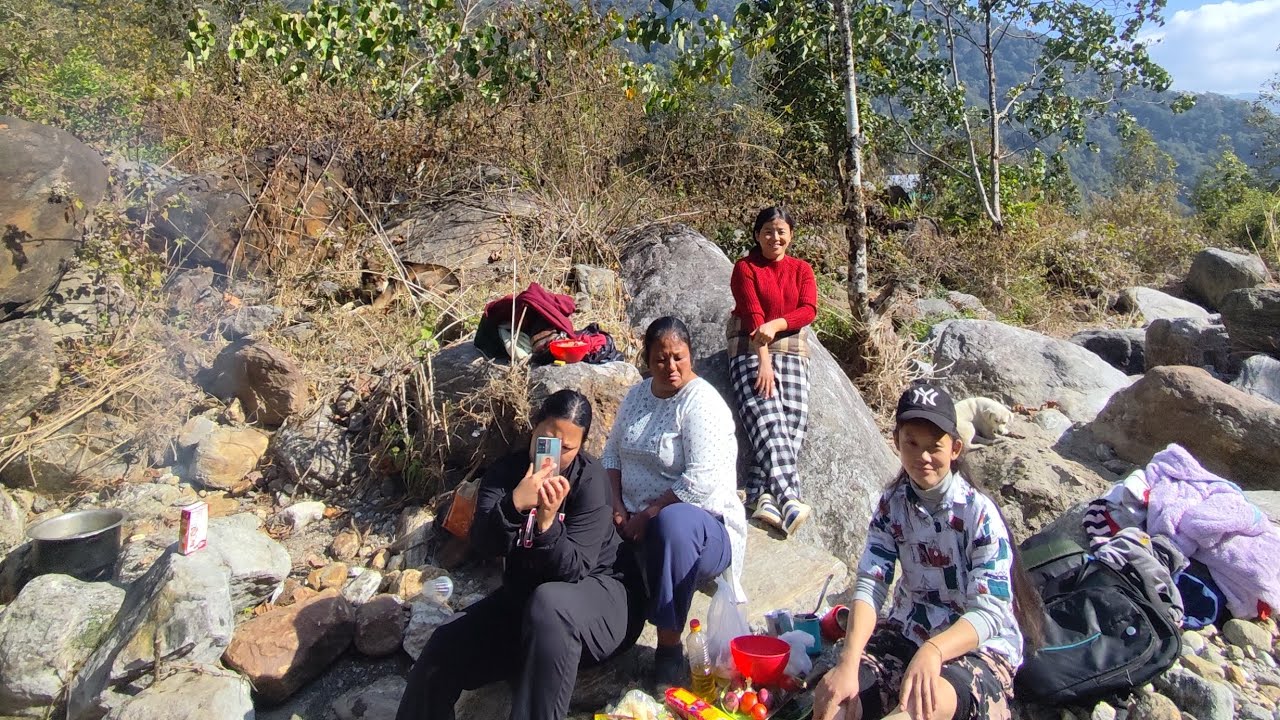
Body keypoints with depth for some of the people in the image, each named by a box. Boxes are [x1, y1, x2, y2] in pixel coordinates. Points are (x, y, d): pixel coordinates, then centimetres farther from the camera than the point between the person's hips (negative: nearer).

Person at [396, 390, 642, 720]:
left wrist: (547, 522, -40)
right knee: (445, 647, -12)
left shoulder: (591, 480, -16)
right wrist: (514, 503, -37)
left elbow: (573, 570, -23)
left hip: (595, 593, -4)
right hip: (523, 593, 5)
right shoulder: (506, 471, -4)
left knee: (548, 604, -37)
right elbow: (483, 544, -19)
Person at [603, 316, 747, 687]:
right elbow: (613, 451, 12)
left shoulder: (701, 402, -14)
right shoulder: (637, 395, 9)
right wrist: (618, 505, -4)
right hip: (636, 520, 6)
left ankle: (669, 649, -29)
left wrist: (648, 516, -19)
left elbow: (701, 481, -24)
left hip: (698, 521, -6)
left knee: (672, 523, -40)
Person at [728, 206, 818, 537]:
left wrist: (776, 325, -18)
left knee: (793, 421, -18)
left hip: (792, 349, 4)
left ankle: (762, 497, -23)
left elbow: (809, 309, 0)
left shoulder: (802, 270, 16)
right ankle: (788, 499, -35)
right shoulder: (745, 268, 5)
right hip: (750, 348, -4)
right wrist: (763, 361, -19)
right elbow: (752, 313, -8)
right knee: (767, 420, -23)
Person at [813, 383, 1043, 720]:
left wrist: (932, 651, -42)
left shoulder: (978, 512, -16)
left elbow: (990, 612, -22)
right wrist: (848, 664, -28)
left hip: (979, 646, -4)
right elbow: (870, 584, -12)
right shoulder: (892, 503, -3)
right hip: (907, 633, 5)